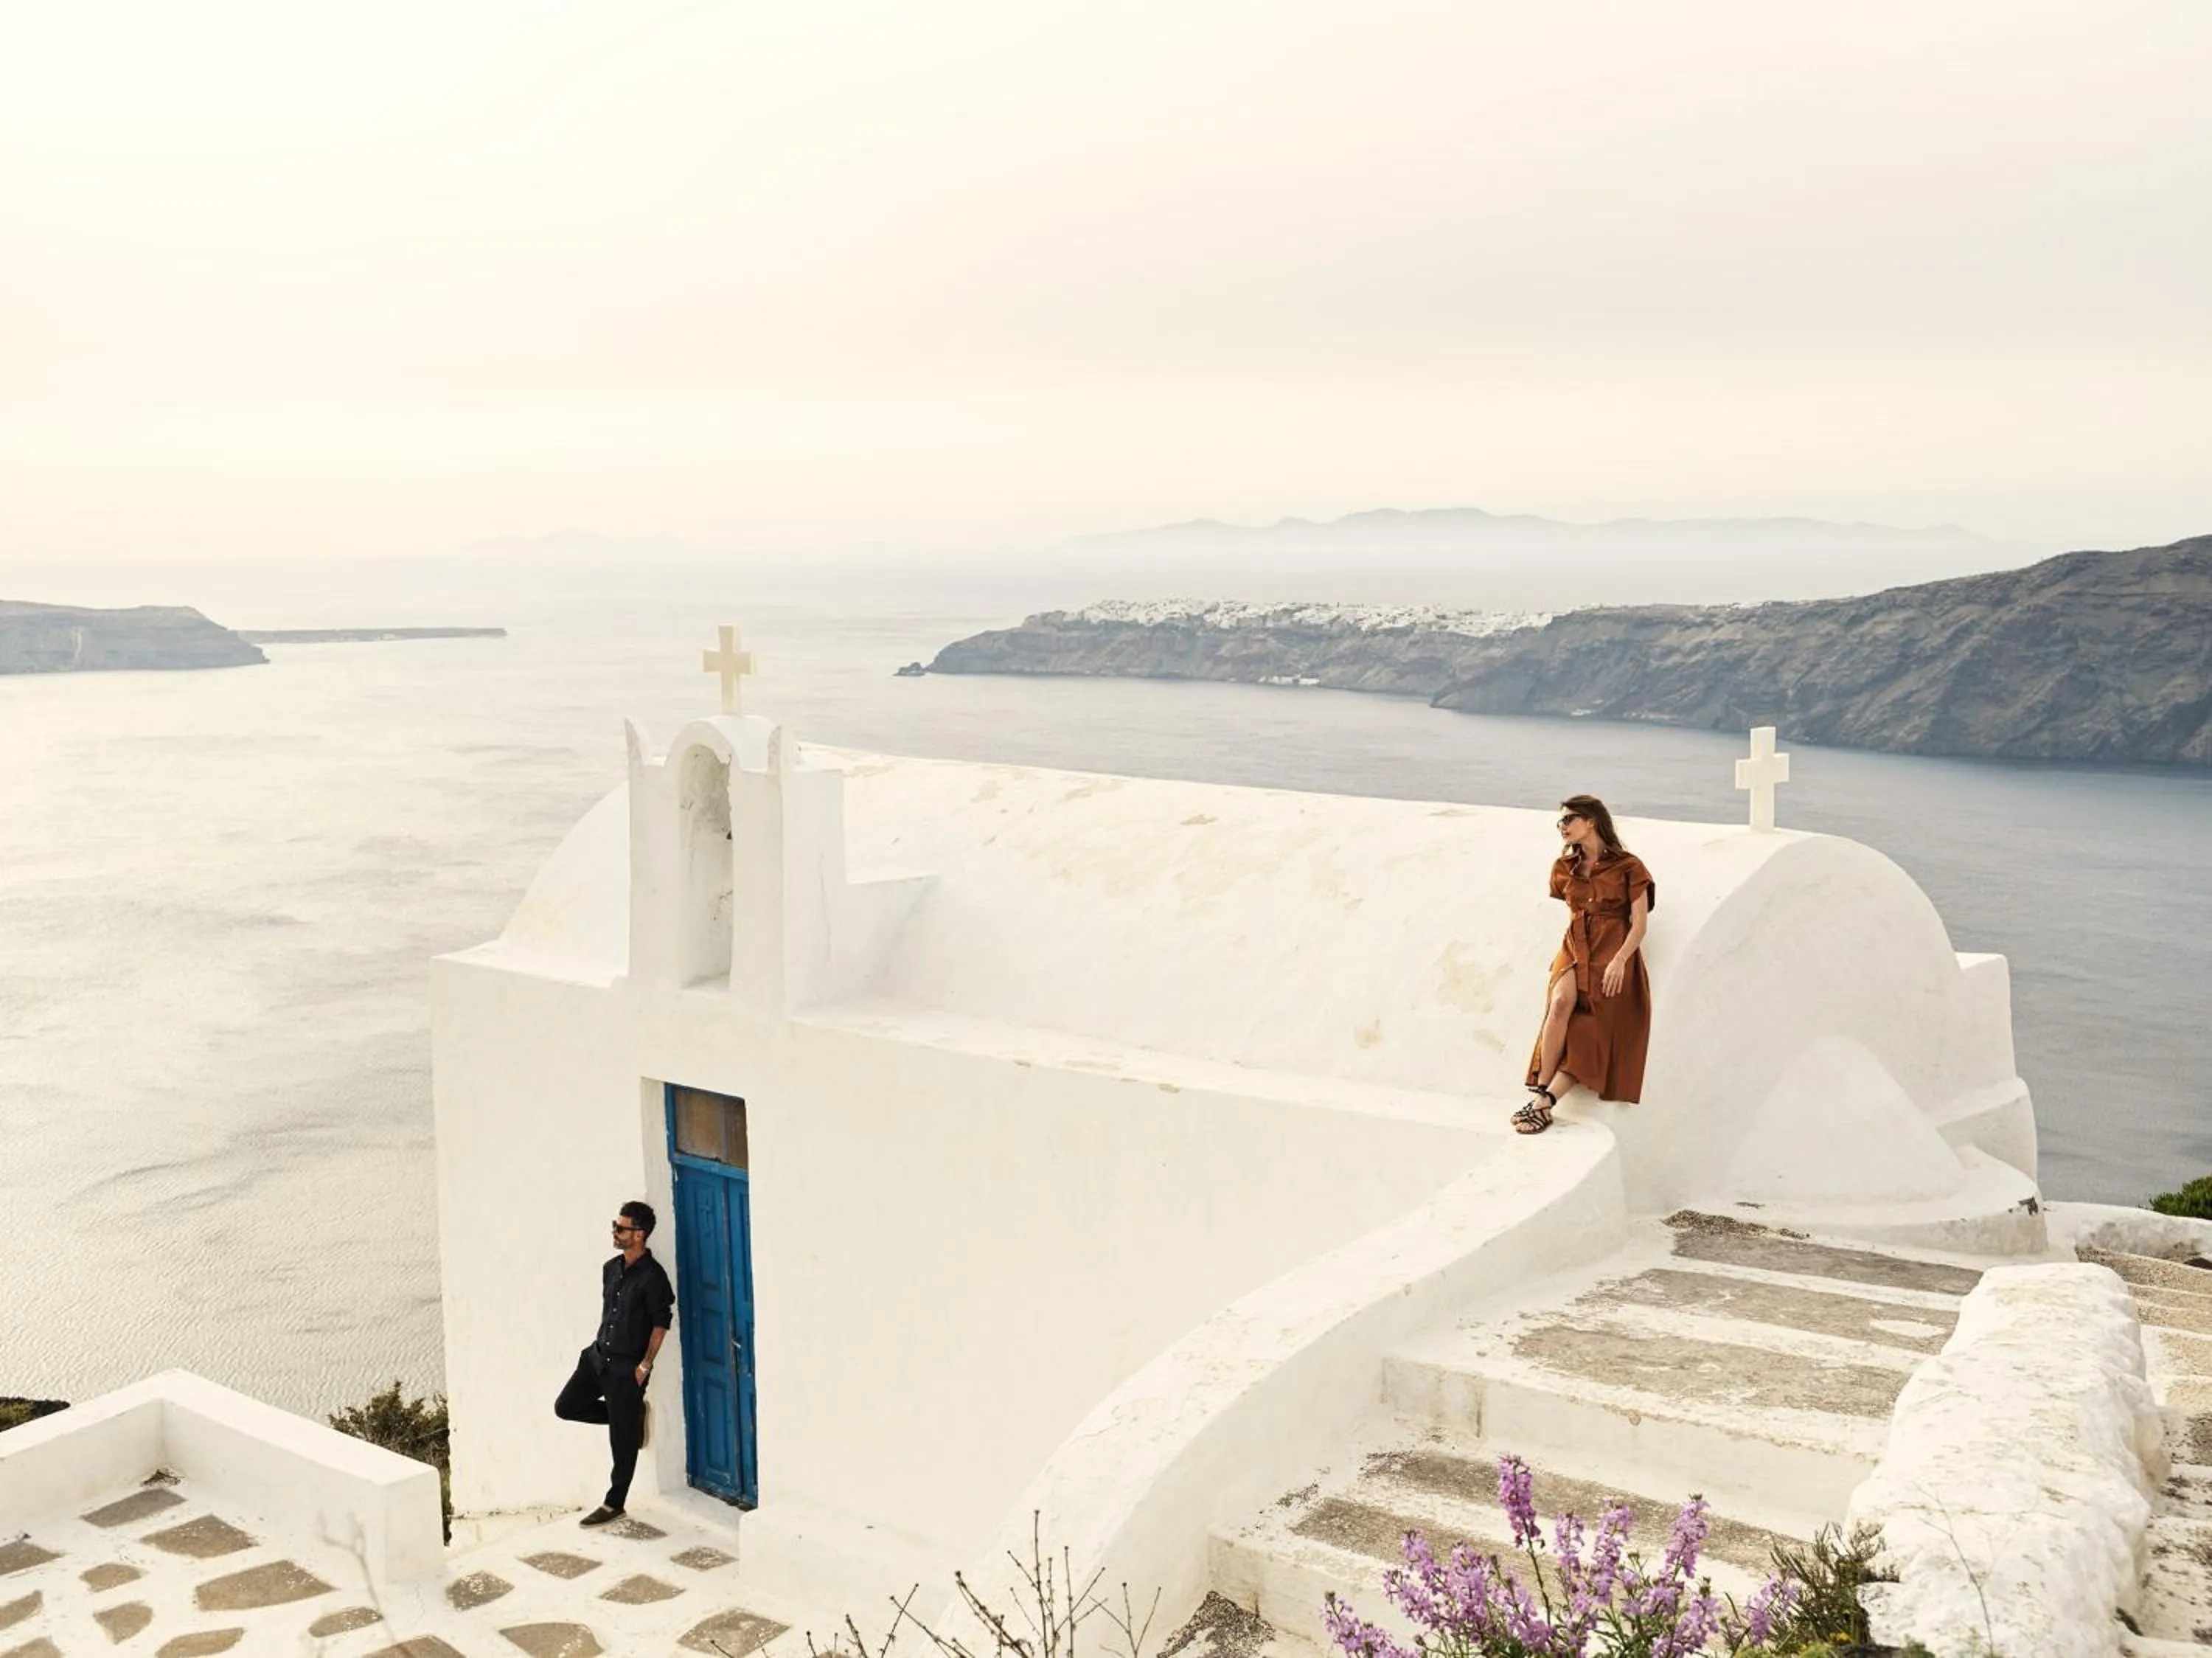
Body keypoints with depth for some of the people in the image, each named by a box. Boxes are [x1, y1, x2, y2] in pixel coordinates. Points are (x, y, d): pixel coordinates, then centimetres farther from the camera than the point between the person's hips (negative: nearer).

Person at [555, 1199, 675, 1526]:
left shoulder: (652, 1276, -17)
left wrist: (644, 1366, -15)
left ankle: (614, 1504, 15)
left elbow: (661, 1324, -14)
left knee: (623, 1438, 2)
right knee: (566, 1406, 10)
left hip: (627, 1365, -8)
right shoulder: (611, 1269, 6)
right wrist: (602, 1345, 16)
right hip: (598, 1354, 8)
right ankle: (631, 1415, 24)